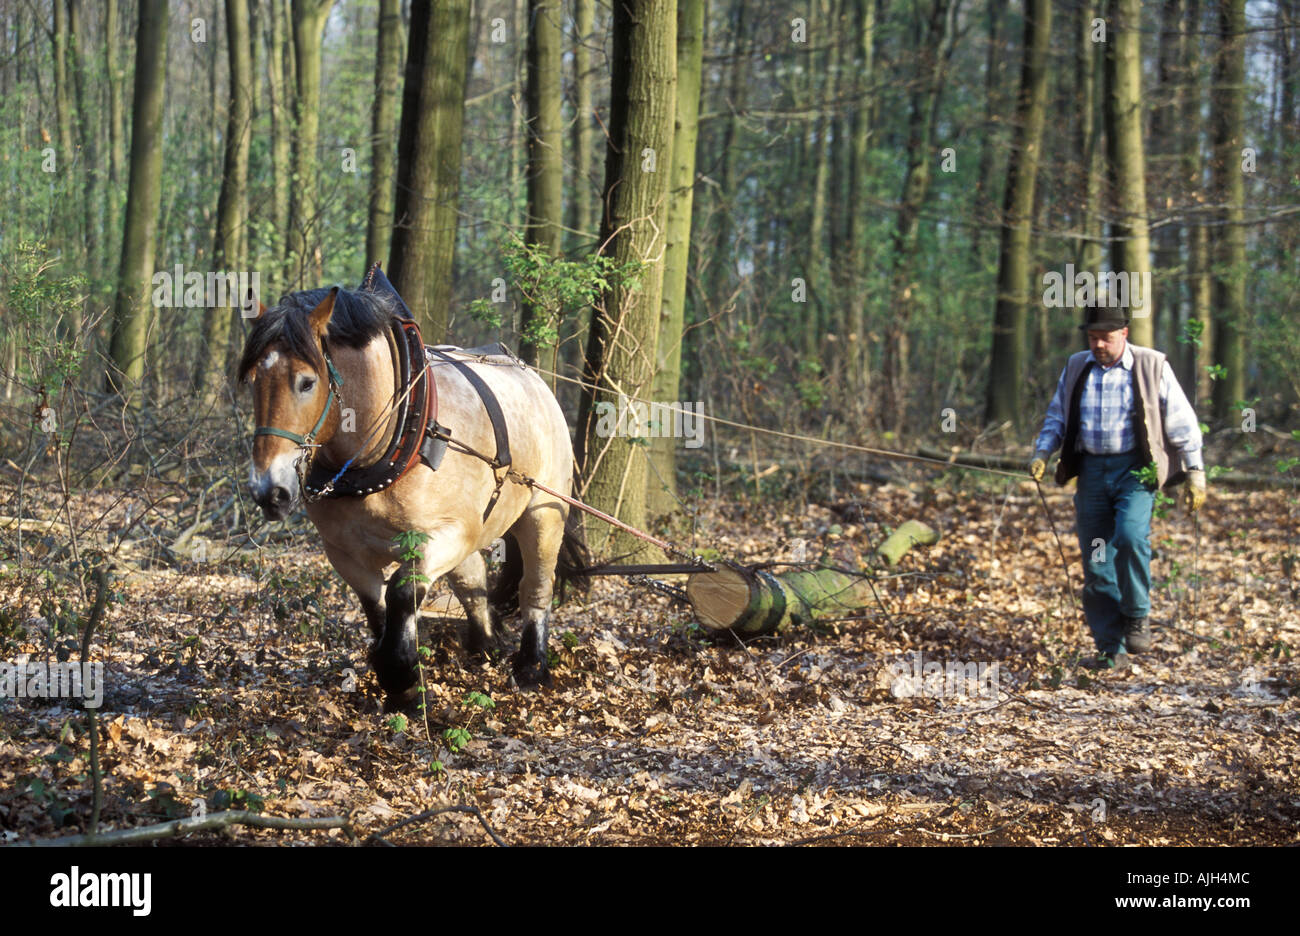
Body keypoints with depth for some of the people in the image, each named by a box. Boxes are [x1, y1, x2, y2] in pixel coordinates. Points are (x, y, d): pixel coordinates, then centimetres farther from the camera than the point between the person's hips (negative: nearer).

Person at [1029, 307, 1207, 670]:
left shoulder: (1152, 367, 0)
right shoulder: (1076, 368, 11)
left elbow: (1182, 423, 3)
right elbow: (1057, 417, 20)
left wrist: (1195, 472, 0)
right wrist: (1042, 452, 4)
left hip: (1134, 469, -4)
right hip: (1092, 472, 4)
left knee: (1130, 535, -28)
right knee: (1096, 563, 1)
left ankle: (1137, 616, -5)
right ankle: (1112, 650, 7)